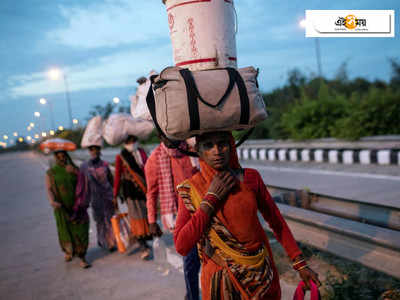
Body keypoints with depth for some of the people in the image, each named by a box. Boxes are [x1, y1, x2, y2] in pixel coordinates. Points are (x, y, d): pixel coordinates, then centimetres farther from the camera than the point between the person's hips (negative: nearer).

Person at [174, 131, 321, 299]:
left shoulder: (251, 178, -7)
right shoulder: (189, 190, -11)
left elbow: (276, 221, 2)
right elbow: (181, 247, -17)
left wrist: (300, 264, -1)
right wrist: (211, 198, -20)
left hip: (261, 272, 2)